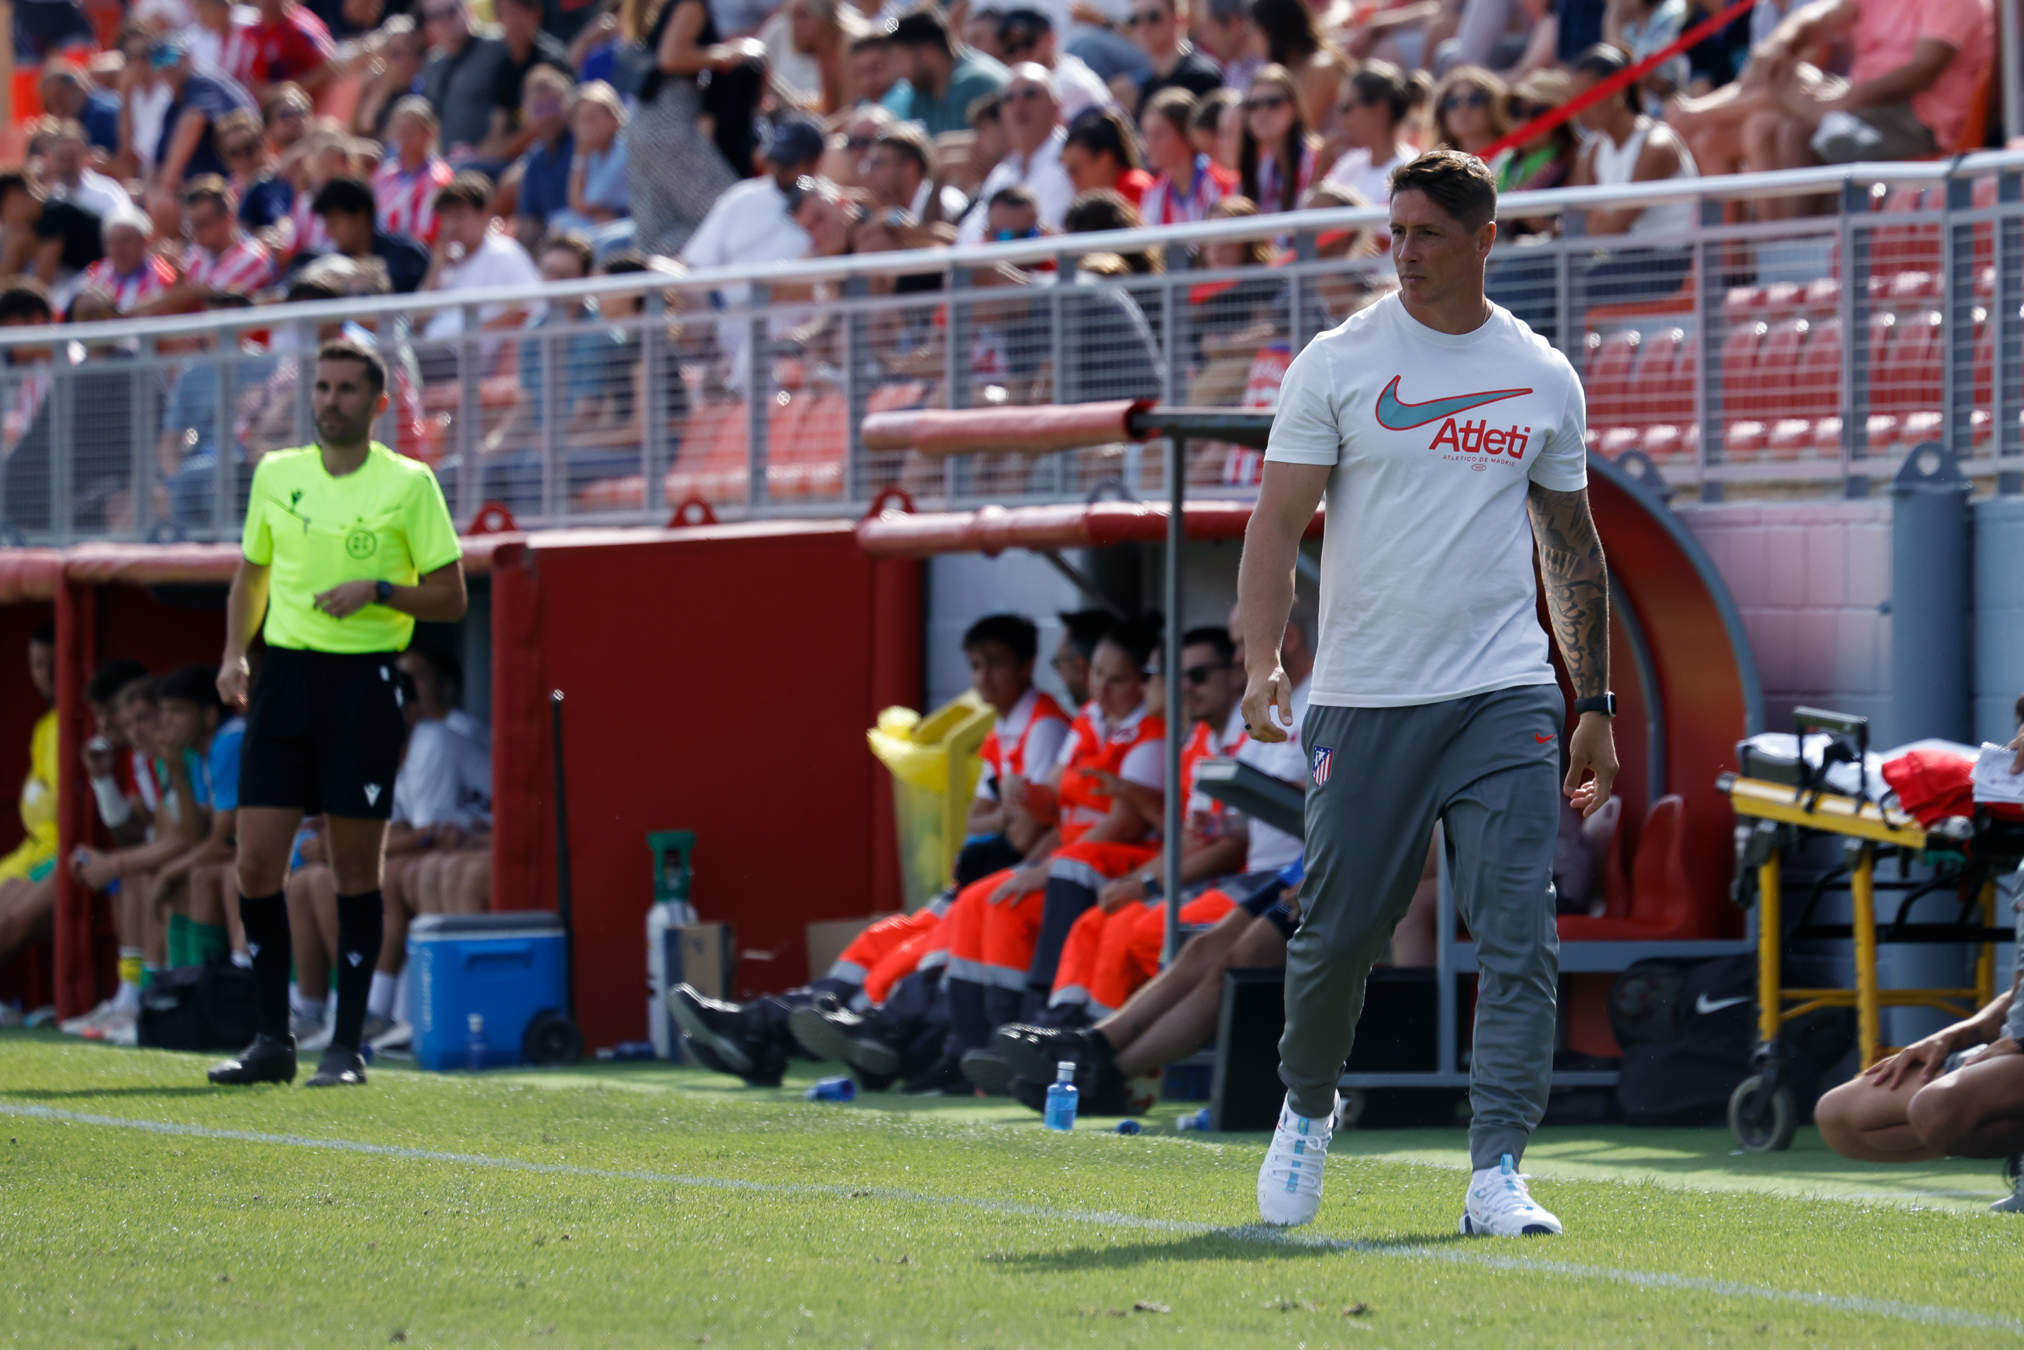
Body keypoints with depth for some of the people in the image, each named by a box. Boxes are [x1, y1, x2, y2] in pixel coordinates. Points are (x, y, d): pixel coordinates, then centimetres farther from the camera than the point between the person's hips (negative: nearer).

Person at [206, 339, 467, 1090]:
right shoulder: (275, 475, 10)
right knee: (256, 864, -3)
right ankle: (272, 1041, 7)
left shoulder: (409, 485, -1)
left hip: (363, 682, -4)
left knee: (355, 872, 0)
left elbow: (450, 599, 0)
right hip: (285, 676, 4)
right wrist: (234, 654, 7)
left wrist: (377, 590, -15)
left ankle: (346, 1047, 6)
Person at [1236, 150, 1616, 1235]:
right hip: (1363, 699, -1)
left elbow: (1572, 543, 18)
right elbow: (1279, 520, -3)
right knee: (1337, 930, 4)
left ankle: (1496, 1173, -11)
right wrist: (1260, 659, -18)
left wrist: (1595, 705, 14)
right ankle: (1307, 1108, 31)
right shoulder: (1338, 362, 1)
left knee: (1520, 936, -10)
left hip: (1505, 697, 1)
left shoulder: (1543, 378, 10)